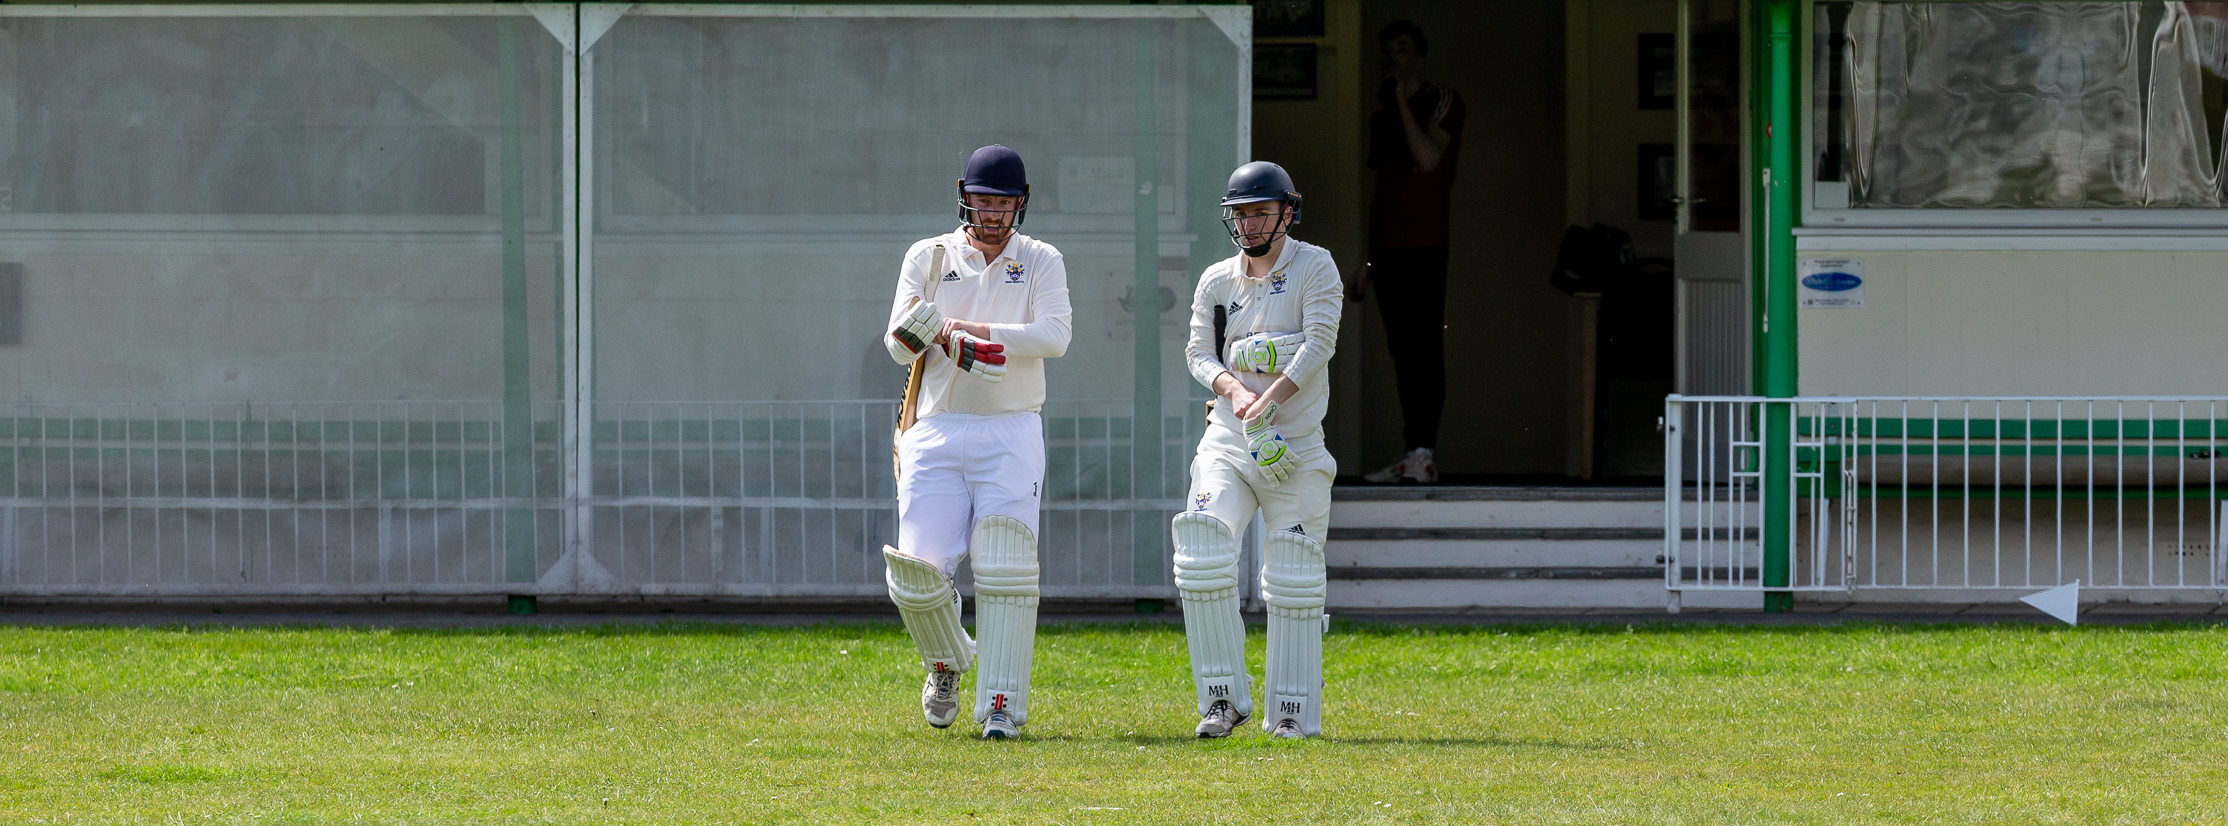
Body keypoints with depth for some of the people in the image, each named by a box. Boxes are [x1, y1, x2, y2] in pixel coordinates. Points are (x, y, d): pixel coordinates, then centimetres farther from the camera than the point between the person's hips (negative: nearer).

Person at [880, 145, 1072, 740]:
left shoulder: (1040, 262, 7)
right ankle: (946, 662, 21)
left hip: (1011, 433, -1)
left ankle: (1002, 705, -9)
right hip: (938, 433, 1)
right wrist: (948, 340, -23)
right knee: (916, 571, -8)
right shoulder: (928, 257, 9)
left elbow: (1055, 335, -11)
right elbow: (899, 344, 0)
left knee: (1005, 569, -12)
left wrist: (969, 327, -20)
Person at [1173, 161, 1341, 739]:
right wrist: (1233, 388, -18)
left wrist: (1267, 401, -23)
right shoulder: (1216, 281, 11)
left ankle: (1294, 713, 6)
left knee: (1293, 582, -2)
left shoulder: (1314, 268, -1)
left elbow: (1320, 343, -13)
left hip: (1296, 447, -3)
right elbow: (1199, 352, 4)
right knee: (1203, 558, -15)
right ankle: (1224, 698, -7)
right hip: (1227, 441, 3)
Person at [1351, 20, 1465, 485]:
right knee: (1402, 354, 5)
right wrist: (1369, 265, 21)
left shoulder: (1442, 103, 0)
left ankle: (1423, 454, -17)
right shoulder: (1382, 117, 20)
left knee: (1424, 350, -12)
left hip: (1424, 244, -7)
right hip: (1387, 247, 7)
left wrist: (1402, 102, -13)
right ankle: (1413, 456, 4)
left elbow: (1428, 159, -17)